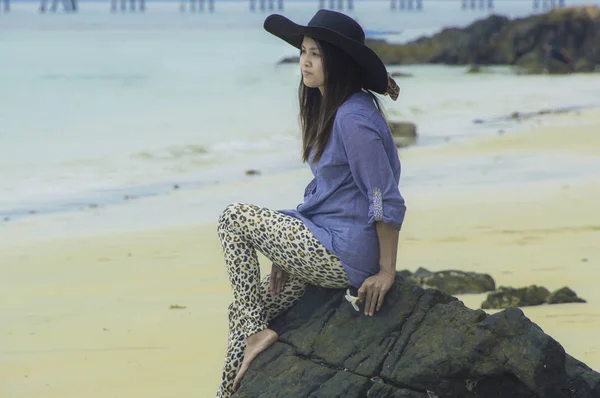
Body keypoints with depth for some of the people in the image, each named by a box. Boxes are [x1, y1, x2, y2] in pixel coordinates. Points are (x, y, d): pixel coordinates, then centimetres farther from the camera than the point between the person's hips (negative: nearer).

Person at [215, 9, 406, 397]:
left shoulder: (353, 118, -20)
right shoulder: (329, 109, 11)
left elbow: (387, 201, -20)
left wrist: (387, 272, -17)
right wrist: (287, 251, 14)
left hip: (347, 255, -10)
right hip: (328, 245, 10)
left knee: (233, 218, -7)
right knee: (248, 306, 12)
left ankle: (256, 333, -3)